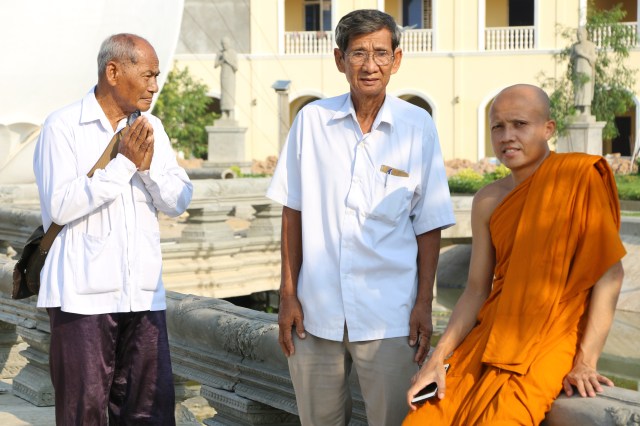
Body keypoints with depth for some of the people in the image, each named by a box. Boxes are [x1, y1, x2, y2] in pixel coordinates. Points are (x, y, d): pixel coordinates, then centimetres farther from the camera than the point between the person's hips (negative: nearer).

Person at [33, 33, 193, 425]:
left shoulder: (151, 128, 11)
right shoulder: (63, 127, -5)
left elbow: (179, 201, 6)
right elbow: (60, 206, -16)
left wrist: (148, 166, -11)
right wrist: (123, 164, -14)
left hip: (143, 291, 5)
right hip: (83, 293, -5)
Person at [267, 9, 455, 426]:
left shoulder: (418, 126, -2)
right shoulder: (312, 119, 0)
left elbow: (429, 225, 2)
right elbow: (293, 212, 5)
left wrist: (424, 303, -2)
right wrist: (288, 294, 3)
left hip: (388, 315, -1)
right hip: (316, 309, 2)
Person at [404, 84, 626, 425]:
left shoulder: (580, 178, -8)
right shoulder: (487, 202, 7)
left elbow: (609, 273, -11)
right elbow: (476, 290, 8)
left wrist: (586, 361, -15)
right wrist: (438, 358, -4)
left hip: (549, 342, -4)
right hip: (489, 333, 5)